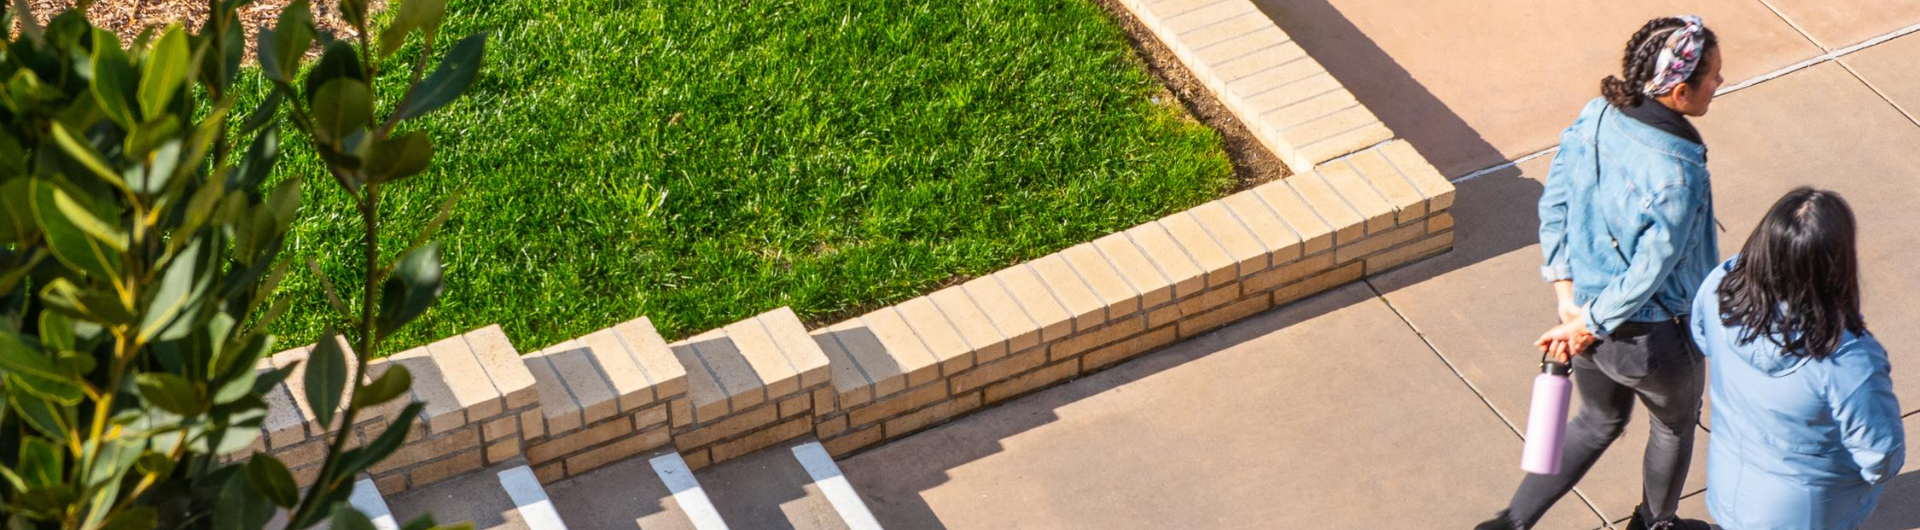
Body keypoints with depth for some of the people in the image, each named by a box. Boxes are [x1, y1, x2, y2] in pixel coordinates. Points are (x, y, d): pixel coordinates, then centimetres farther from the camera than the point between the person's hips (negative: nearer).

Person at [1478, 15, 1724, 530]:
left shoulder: (1594, 118, -14)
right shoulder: (1678, 178, -35)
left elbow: (1553, 205, -4)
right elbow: (1648, 274, -27)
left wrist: (1570, 299, -2)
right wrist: (1588, 326, -13)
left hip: (1589, 307, 6)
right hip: (1653, 337, -6)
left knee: (1598, 421, 32)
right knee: (1675, 425, 28)